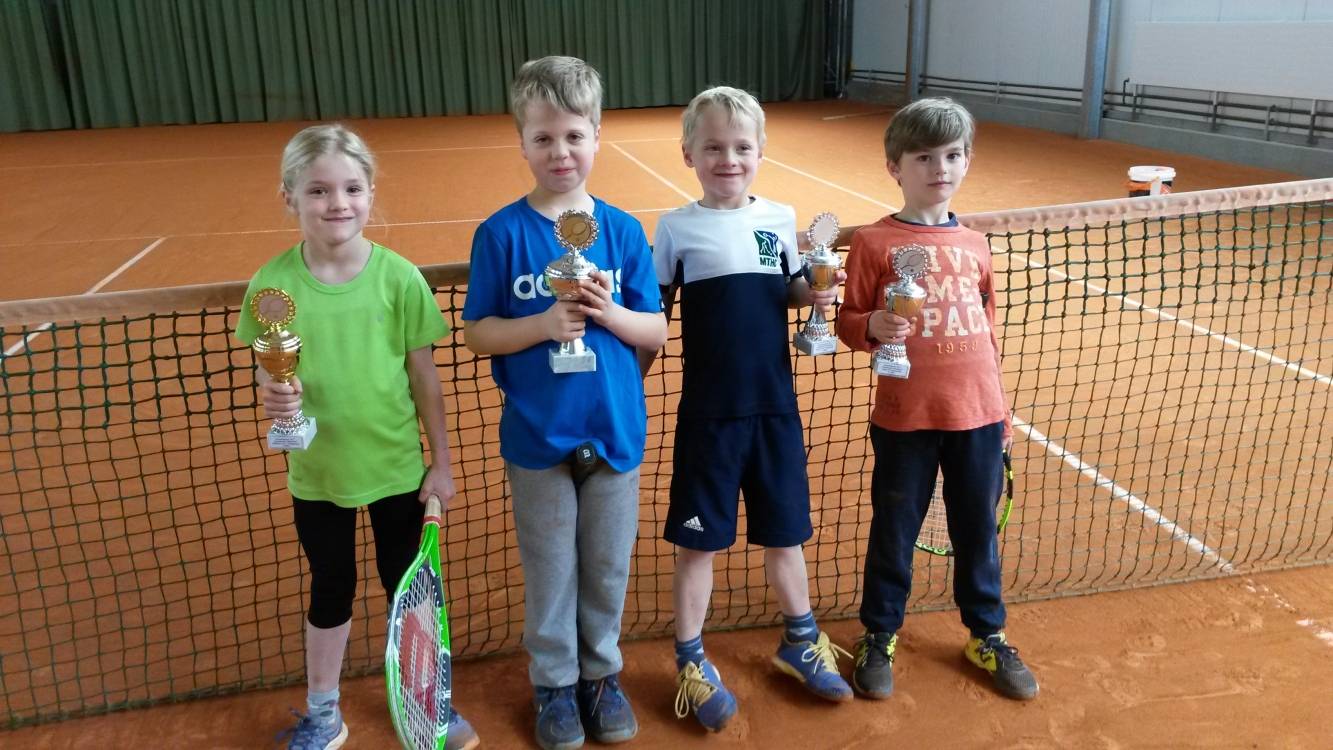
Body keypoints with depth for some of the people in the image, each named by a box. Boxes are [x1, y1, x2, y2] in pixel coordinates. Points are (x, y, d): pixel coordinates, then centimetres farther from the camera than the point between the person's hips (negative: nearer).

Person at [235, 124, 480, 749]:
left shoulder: (398, 276, -13)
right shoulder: (273, 283, -11)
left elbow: (423, 374, -5)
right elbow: (263, 369, 0)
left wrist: (441, 461, -2)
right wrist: (272, 393, -24)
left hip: (396, 466, 0)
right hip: (316, 472, 1)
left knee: (407, 583, 16)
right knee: (330, 592, 18)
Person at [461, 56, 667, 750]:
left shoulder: (623, 230, -3)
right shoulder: (501, 233, -8)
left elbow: (657, 331, 1)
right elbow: (475, 332, -5)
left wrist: (610, 314, -19)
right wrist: (543, 325, -21)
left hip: (614, 431, 2)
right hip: (537, 437, -2)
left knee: (607, 568, 16)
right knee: (551, 571, 13)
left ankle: (602, 673, 37)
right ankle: (554, 683, 34)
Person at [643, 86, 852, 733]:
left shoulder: (780, 219, 4)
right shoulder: (676, 229, -4)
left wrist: (814, 291, -6)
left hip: (775, 407, 3)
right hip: (708, 413, -3)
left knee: (784, 532, 16)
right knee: (697, 540, 6)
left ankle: (800, 641, 38)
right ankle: (690, 661, 25)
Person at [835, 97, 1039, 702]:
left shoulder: (974, 246, 7)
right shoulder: (874, 242, -6)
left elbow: (987, 331, 14)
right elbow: (848, 323, -3)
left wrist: (1000, 410, 15)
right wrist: (872, 327, -26)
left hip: (978, 415, 4)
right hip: (905, 418, -3)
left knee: (978, 531, 16)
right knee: (894, 533, 11)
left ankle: (987, 635, 35)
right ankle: (878, 636, 30)